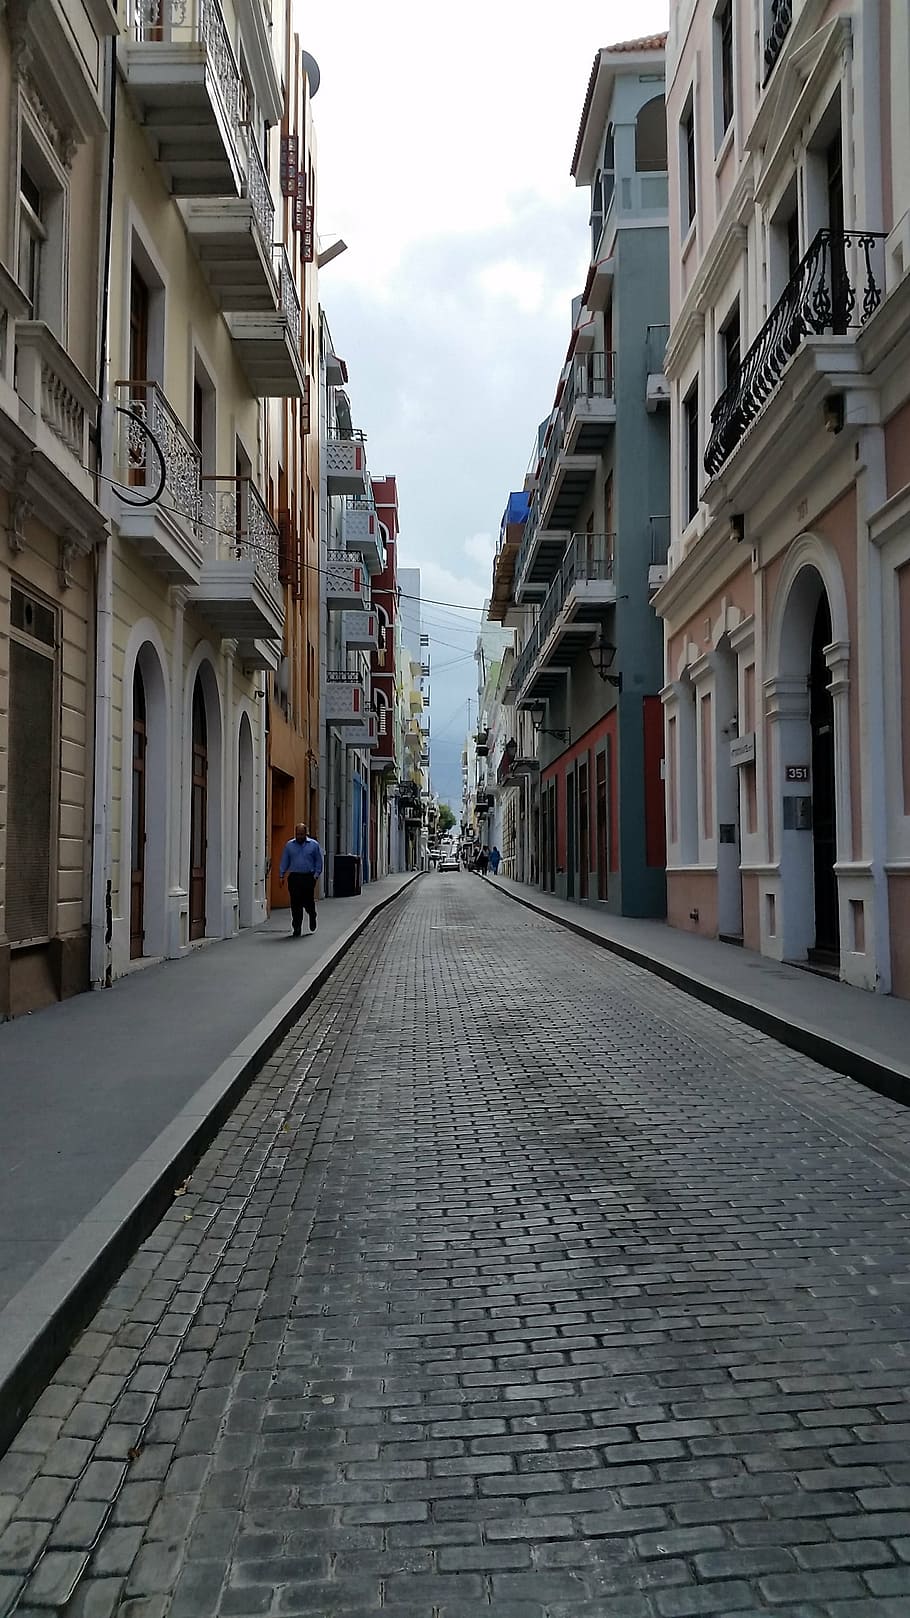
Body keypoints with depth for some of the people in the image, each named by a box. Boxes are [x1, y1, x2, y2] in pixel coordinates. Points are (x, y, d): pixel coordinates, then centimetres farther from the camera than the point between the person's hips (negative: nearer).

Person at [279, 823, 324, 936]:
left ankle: (312, 917, 32)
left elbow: (318, 861, 6)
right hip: (294, 878, 1)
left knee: (308, 902, 0)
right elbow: (284, 861, 10)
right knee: (295, 904, -2)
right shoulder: (289, 845, 9)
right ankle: (296, 928, 4)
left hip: (308, 877, -1)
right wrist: (281, 875, 2)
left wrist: (316, 875, -3)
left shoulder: (313, 844, 5)